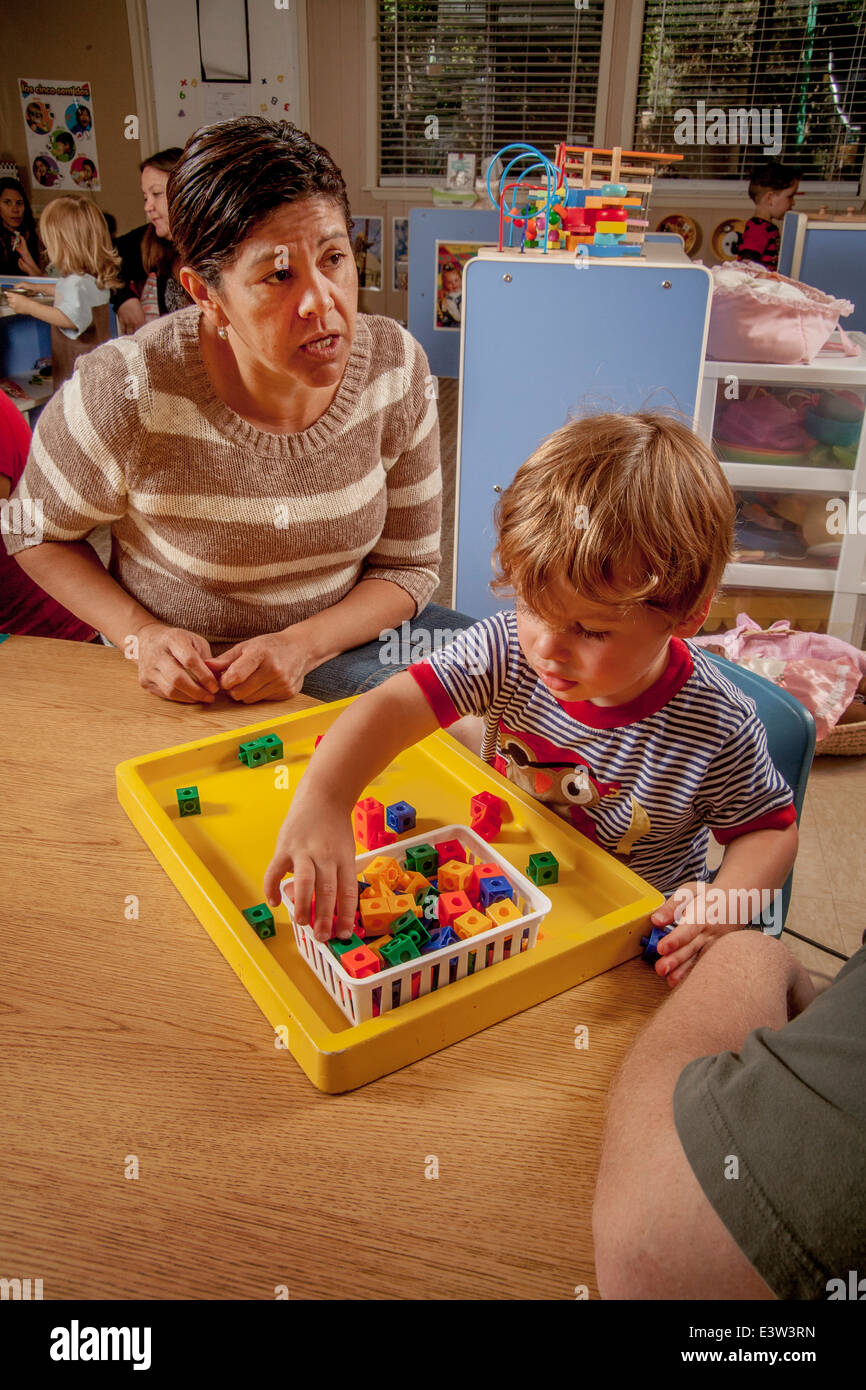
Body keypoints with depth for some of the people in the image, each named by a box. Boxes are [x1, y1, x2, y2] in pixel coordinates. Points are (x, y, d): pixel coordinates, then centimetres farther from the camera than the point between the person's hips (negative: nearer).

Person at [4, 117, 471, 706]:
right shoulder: (126, 392, -22)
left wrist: (303, 645, -22)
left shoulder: (396, 365, -13)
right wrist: (141, 634, -18)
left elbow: (408, 564, -4)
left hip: (340, 638, 3)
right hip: (186, 676, -2)